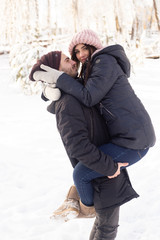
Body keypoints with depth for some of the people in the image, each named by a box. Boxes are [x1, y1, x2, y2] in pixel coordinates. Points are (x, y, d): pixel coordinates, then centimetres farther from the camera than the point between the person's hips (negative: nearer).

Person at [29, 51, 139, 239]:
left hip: (106, 168, 9)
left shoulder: (75, 96, 5)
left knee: (105, 219, 24)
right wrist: (109, 167, -27)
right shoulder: (67, 105, -25)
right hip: (102, 174, -9)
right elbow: (78, 146, -33)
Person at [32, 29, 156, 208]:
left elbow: (88, 98, -17)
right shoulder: (90, 70, 21)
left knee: (80, 174, -5)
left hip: (133, 142, -11)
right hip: (135, 135, 11)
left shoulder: (105, 62, -10)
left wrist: (58, 78, -14)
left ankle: (88, 208, 21)